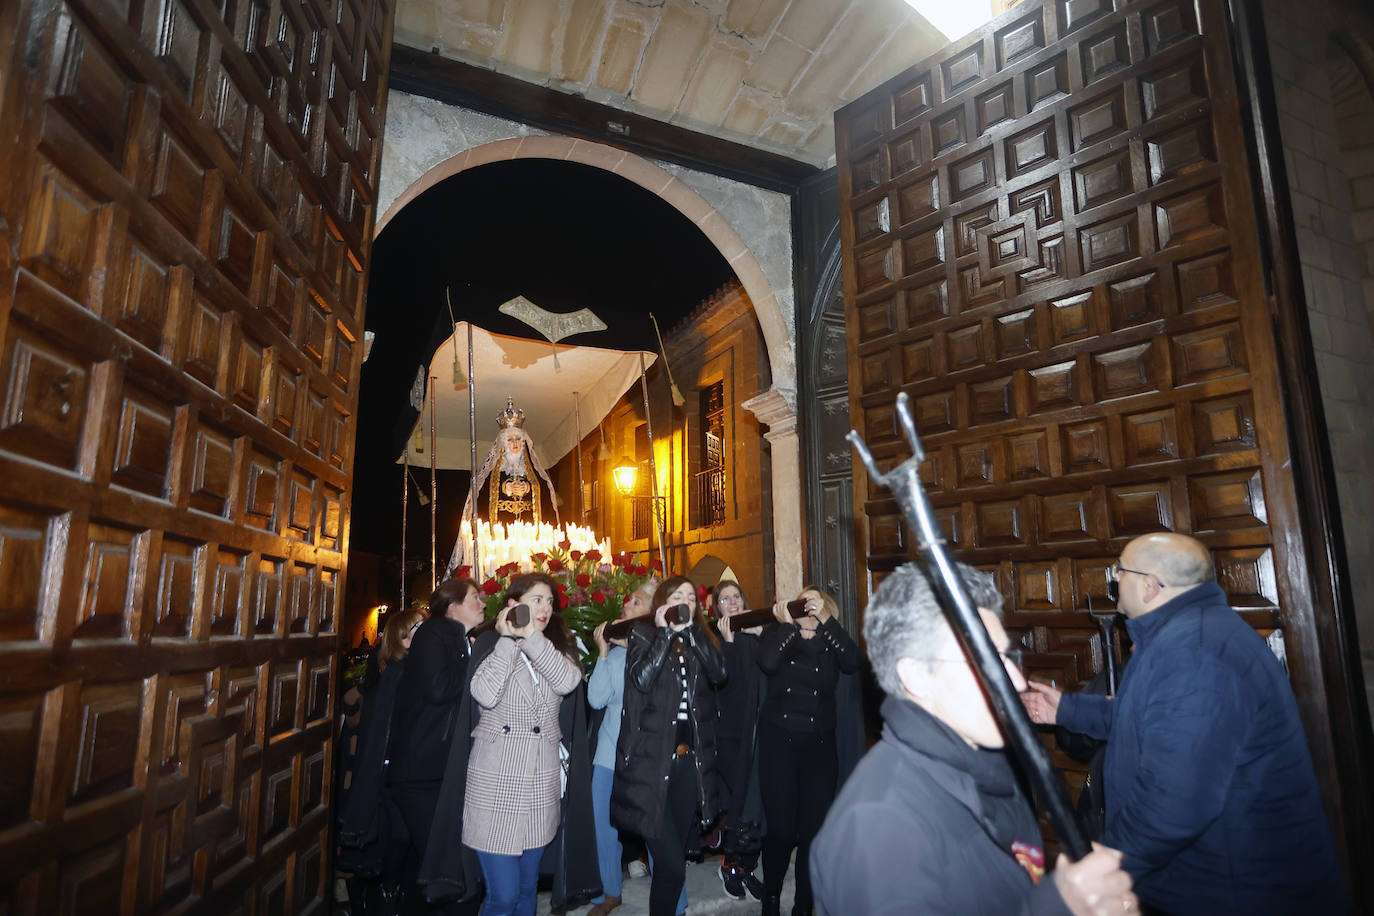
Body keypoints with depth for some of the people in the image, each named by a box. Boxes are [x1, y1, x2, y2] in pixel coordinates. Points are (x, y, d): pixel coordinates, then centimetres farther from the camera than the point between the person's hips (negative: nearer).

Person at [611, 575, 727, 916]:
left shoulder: (700, 639, 11)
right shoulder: (643, 635, -1)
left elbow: (719, 673, -8)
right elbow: (642, 679, -18)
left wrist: (691, 629, -12)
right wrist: (665, 632, -14)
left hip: (690, 761, 4)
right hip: (651, 761, -4)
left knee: (675, 858, 14)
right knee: (671, 864, -6)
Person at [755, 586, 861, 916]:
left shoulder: (831, 640, 9)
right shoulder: (776, 633, 6)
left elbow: (852, 662, -13)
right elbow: (767, 662, -16)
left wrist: (825, 619, -15)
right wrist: (786, 623, -11)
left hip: (819, 744, 2)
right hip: (778, 740, -1)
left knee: (815, 827, 3)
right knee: (781, 827, -1)